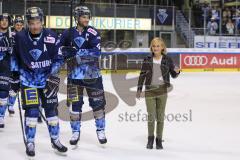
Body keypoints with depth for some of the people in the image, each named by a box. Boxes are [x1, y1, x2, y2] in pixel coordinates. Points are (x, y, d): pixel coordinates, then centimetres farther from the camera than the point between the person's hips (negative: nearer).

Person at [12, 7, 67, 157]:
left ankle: (55, 140, 21)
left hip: (47, 78, 1)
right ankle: (30, 143, 7)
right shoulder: (20, 37, -10)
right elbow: (15, 55, 7)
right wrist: (15, 71, 6)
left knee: (51, 109, 7)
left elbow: (58, 58, -4)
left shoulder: (51, 37, -11)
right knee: (31, 110, -6)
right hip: (28, 78, -1)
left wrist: (53, 74, -14)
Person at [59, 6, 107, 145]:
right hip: (74, 74, 2)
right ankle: (76, 131, 18)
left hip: (92, 74, -1)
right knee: (75, 103, 4)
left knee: (98, 102, 4)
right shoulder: (68, 33, 2)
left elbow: (96, 52, -19)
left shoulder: (93, 32, -6)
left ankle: (101, 130, 19)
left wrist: (77, 52, -25)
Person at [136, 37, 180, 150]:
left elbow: (173, 75, 4)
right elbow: (142, 75, 6)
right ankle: (150, 138, 21)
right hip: (150, 90, 0)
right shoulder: (147, 60, 2)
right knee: (151, 116, 1)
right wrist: (139, 89, 4)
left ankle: (159, 140, 17)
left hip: (162, 90, 0)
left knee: (160, 116, 5)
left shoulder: (167, 60, -1)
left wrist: (177, 71, -18)